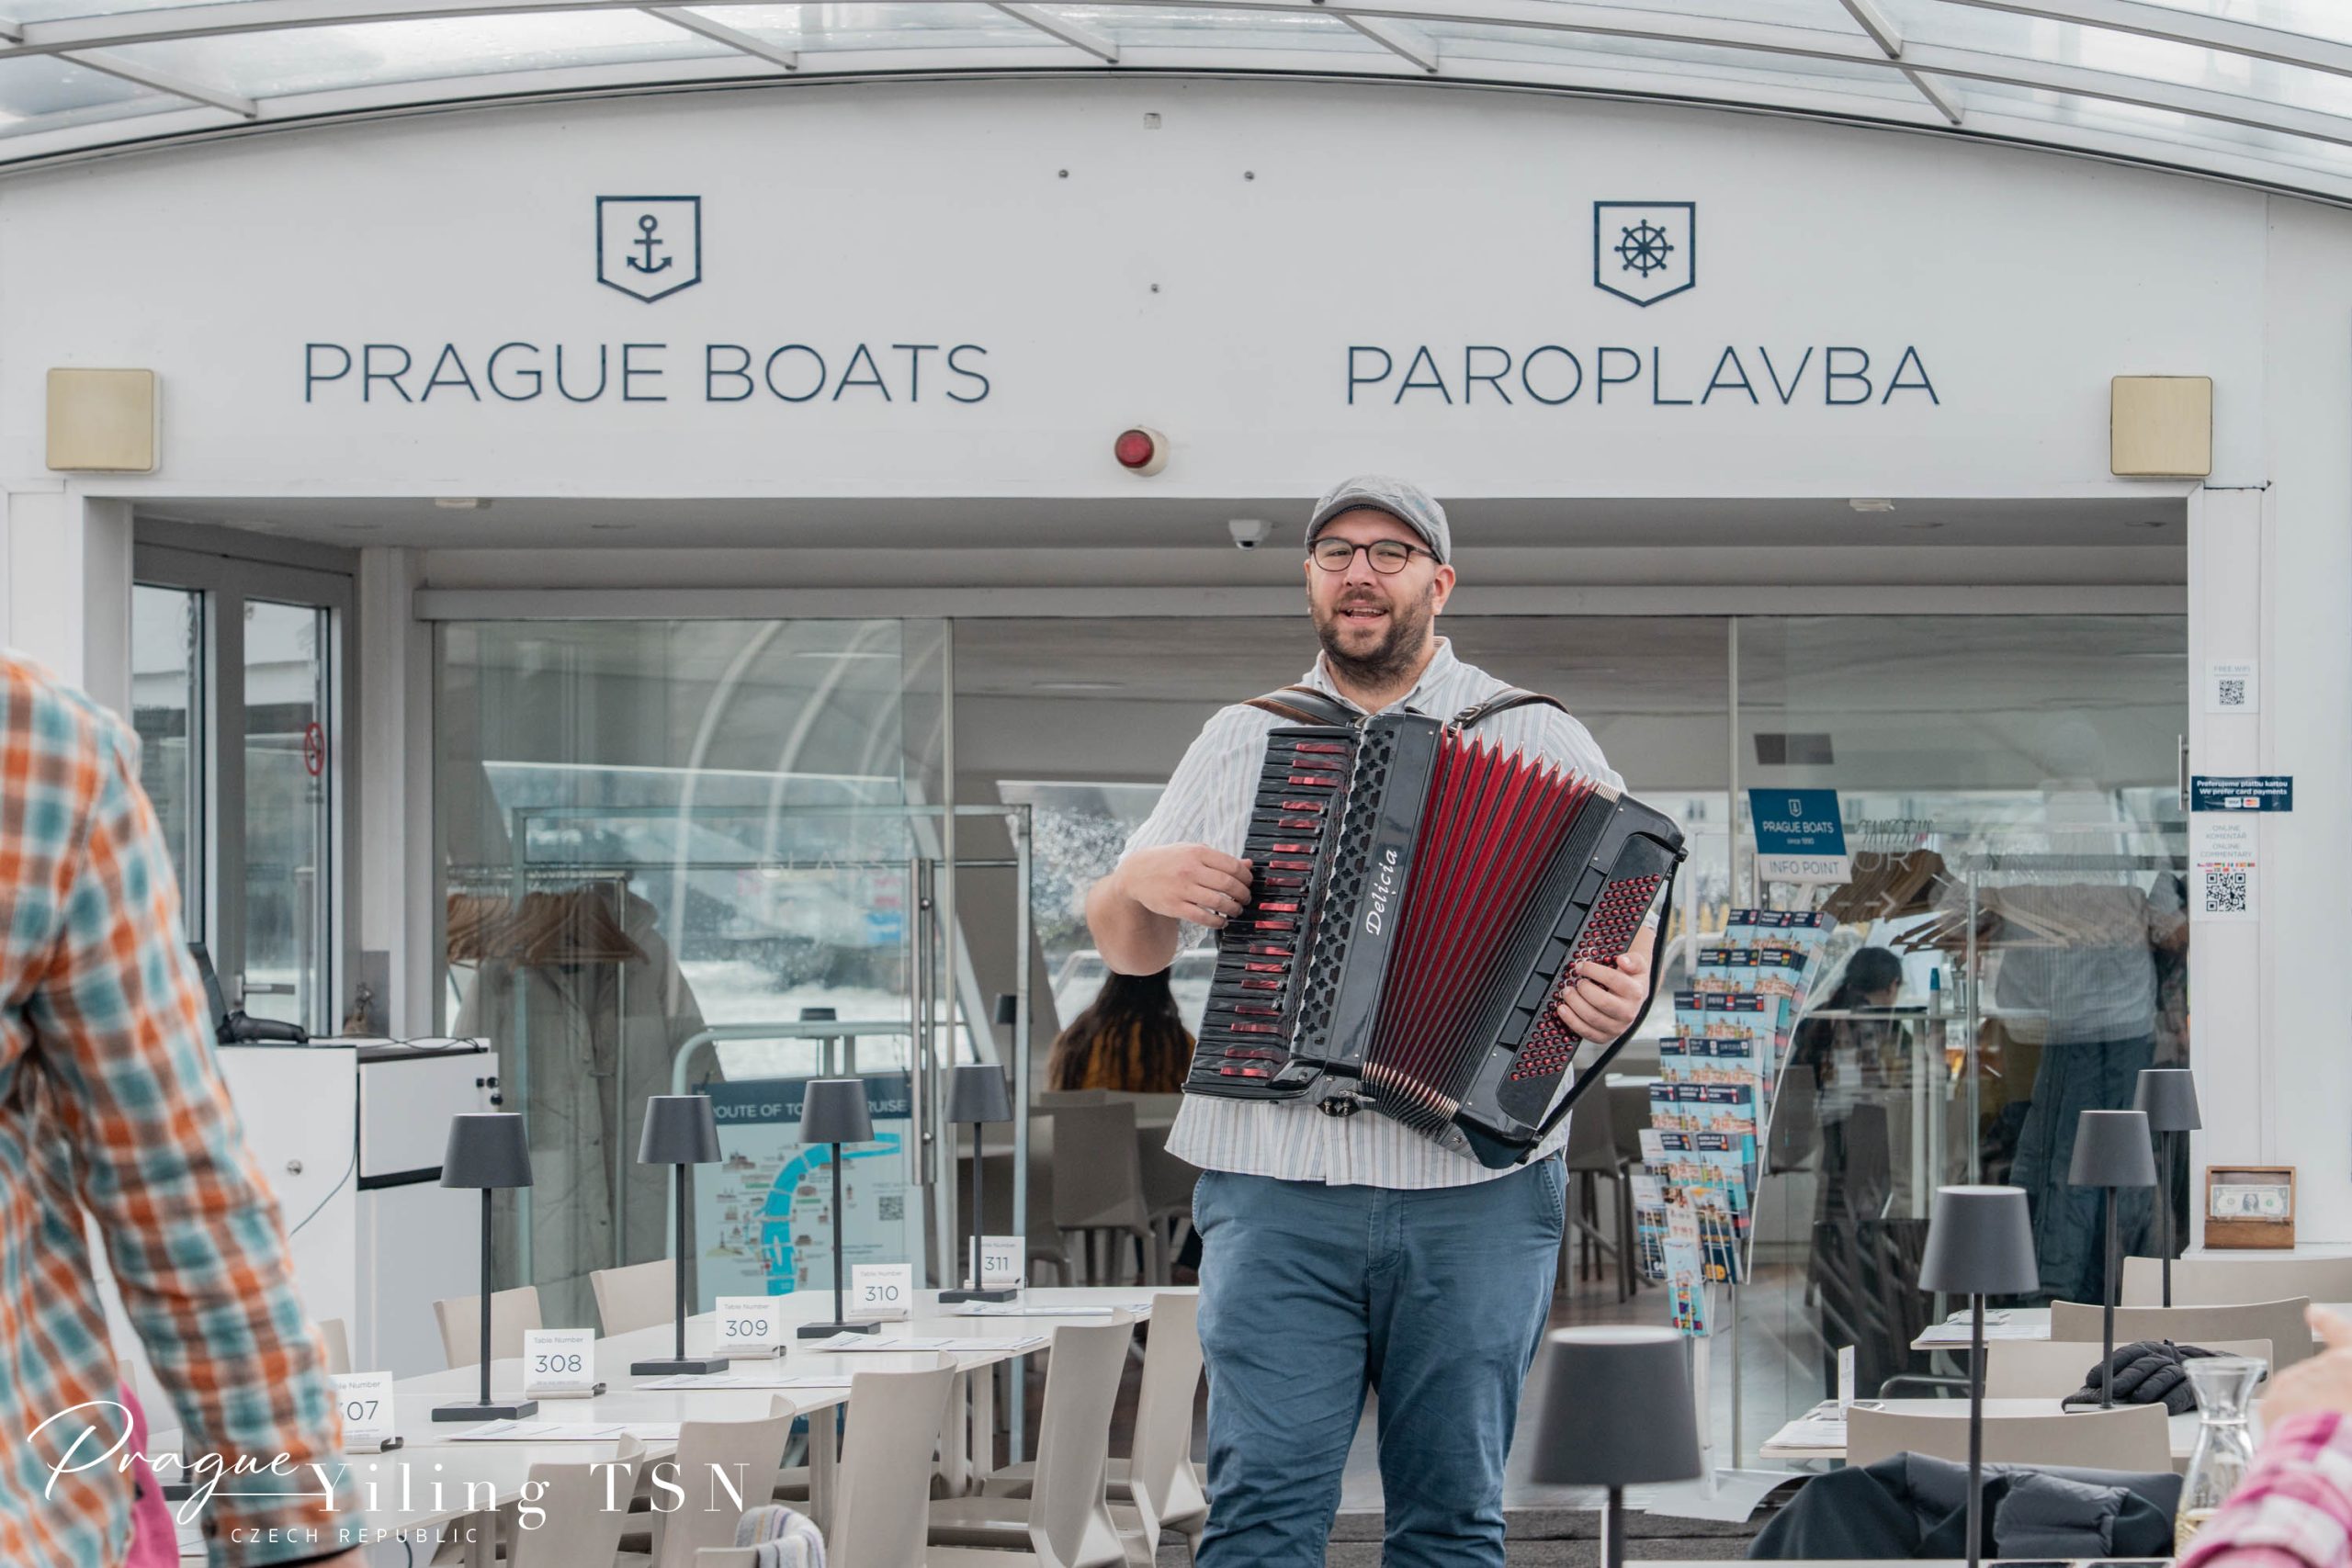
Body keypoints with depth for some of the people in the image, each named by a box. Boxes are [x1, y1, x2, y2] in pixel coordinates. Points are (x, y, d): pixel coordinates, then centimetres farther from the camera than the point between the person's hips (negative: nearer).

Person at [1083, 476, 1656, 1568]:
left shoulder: (1540, 741, 9)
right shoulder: (1240, 741, 16)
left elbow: (1632, 927, 6)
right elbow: (1129, 948, 20)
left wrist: (1625, 995, -17)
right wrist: (1140, 883, -4)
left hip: (1476, 1197, -1)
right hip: (1279, 1199, 1)